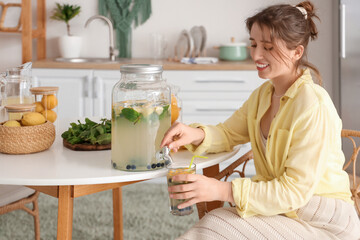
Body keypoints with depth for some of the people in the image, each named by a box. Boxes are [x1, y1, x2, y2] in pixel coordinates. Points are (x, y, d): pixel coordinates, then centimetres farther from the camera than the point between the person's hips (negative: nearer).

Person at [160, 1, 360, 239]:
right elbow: (228, 133, 14)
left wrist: (222, 190, -32)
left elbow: (295, 190, -24)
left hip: (322, 220, -7)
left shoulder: (313, 106, -21)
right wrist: (196, 134, -11)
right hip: (282, 207, 7)